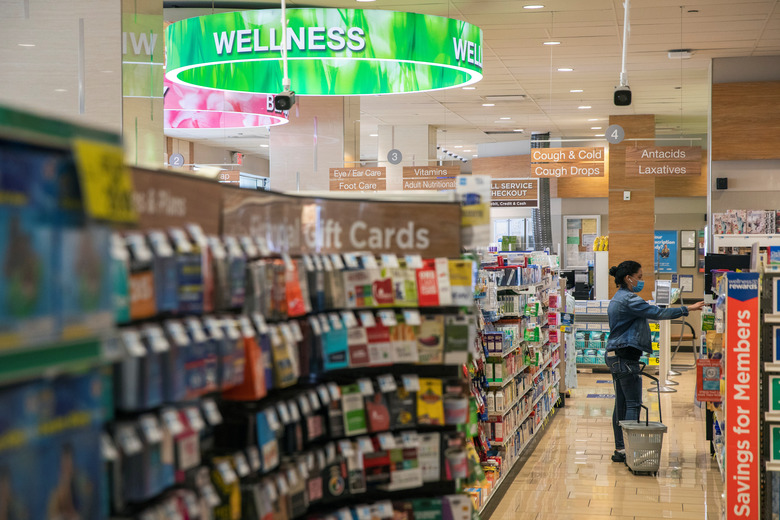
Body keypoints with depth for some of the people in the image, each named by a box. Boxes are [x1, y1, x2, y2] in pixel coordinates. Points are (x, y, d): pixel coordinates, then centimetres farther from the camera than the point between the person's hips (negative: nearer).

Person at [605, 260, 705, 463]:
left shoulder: (618, 298, 17)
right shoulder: (629, 300, -15)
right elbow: (657, 313, -19)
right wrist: (687, 309, -14)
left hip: (616, 355, 10)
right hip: (626, 357, -10)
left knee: (621, 404, 11)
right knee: (633, 404, -7)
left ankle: (620, 450, 14)